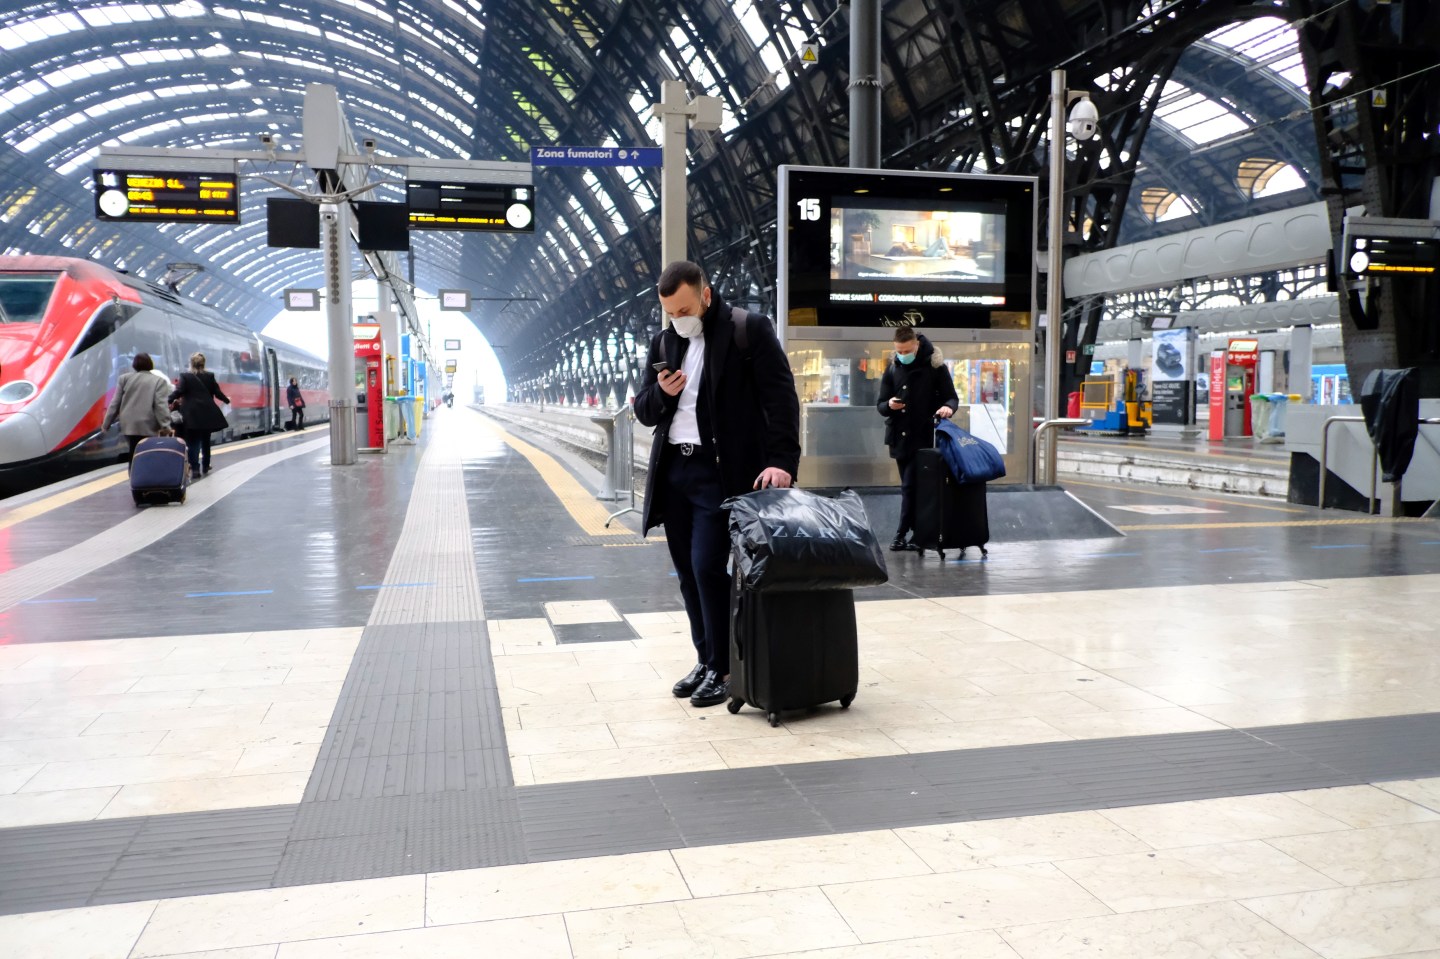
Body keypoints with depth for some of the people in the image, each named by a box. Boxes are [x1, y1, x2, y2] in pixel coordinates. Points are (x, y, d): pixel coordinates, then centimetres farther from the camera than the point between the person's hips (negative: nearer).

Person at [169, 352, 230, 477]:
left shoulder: (185, 376, -4)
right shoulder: (210, 376, 4)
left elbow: (179, 392, -12)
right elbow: (217, 392, 8)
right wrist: (227, 400, 26)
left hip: (192, 415, -3)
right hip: (207, 413, 3)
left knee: (193, 442, -1)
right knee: (205, 440, 17)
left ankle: (195, 468, -10)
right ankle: (205, 466, 26)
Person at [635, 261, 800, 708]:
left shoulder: (749, 330, -5)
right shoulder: (663, 342, 12)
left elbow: (781, 399, -9)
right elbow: (644, 411, 15)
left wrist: (781, 461, -20)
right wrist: (661, 393, -8)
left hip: (721, 470, -6)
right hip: (673, 470, 6)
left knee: (708, 567, -9)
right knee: (687, 571, 11)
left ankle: (722, 669, 4)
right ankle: (705, 659, 24)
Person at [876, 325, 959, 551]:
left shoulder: (935, 366, -4)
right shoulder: (892, 370, 7)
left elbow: (952, 397, -1)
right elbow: (880, 405, 9)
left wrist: (948, 407, -25)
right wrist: (889, 405, -15)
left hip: (923, 438, -5)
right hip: (899, 438, 5)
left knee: (910, 486, -9)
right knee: (909, 487, 10)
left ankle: (902, 533, -3)